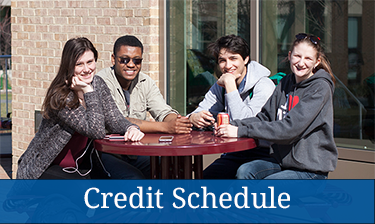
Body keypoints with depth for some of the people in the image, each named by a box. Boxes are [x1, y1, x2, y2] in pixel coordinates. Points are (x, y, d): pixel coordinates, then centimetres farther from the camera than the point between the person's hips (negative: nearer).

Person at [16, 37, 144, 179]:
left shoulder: (98, 84, 0)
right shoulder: (61, 96, -22)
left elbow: (114, 120, 2)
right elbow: (96, 131, -25)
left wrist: (131, 128, -19)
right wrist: (88, 91, -28)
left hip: (81, 167, 6)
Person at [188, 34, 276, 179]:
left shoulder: (264, 86, -12)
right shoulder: (220, 87, 10)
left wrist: (230, 84, -20)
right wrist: (194, 118, -19)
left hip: (261, 154, -5)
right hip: (234, 154, 5)